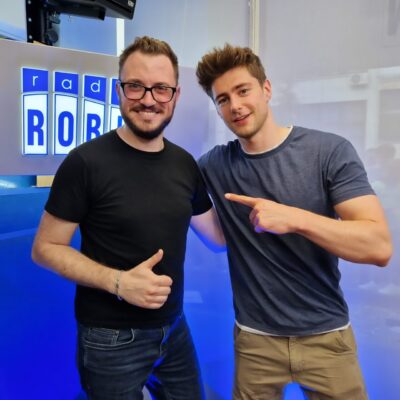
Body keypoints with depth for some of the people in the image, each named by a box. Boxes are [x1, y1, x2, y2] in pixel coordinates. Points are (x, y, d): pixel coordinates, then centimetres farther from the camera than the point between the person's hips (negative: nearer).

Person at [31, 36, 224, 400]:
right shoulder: (86, 162, -17)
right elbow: (45, 248, -12)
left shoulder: (185, 164, -1)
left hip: (174, 329, 5)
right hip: (111, 340, -5)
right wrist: (117, 282, -23)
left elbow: (219, 235, 10)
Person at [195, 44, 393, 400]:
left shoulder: (330, 151, -12)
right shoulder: (215, 165, -3)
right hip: (255, 338, 2)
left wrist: (294, 218, -30)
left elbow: (379, 247, -18)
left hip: (326, 335, -1)